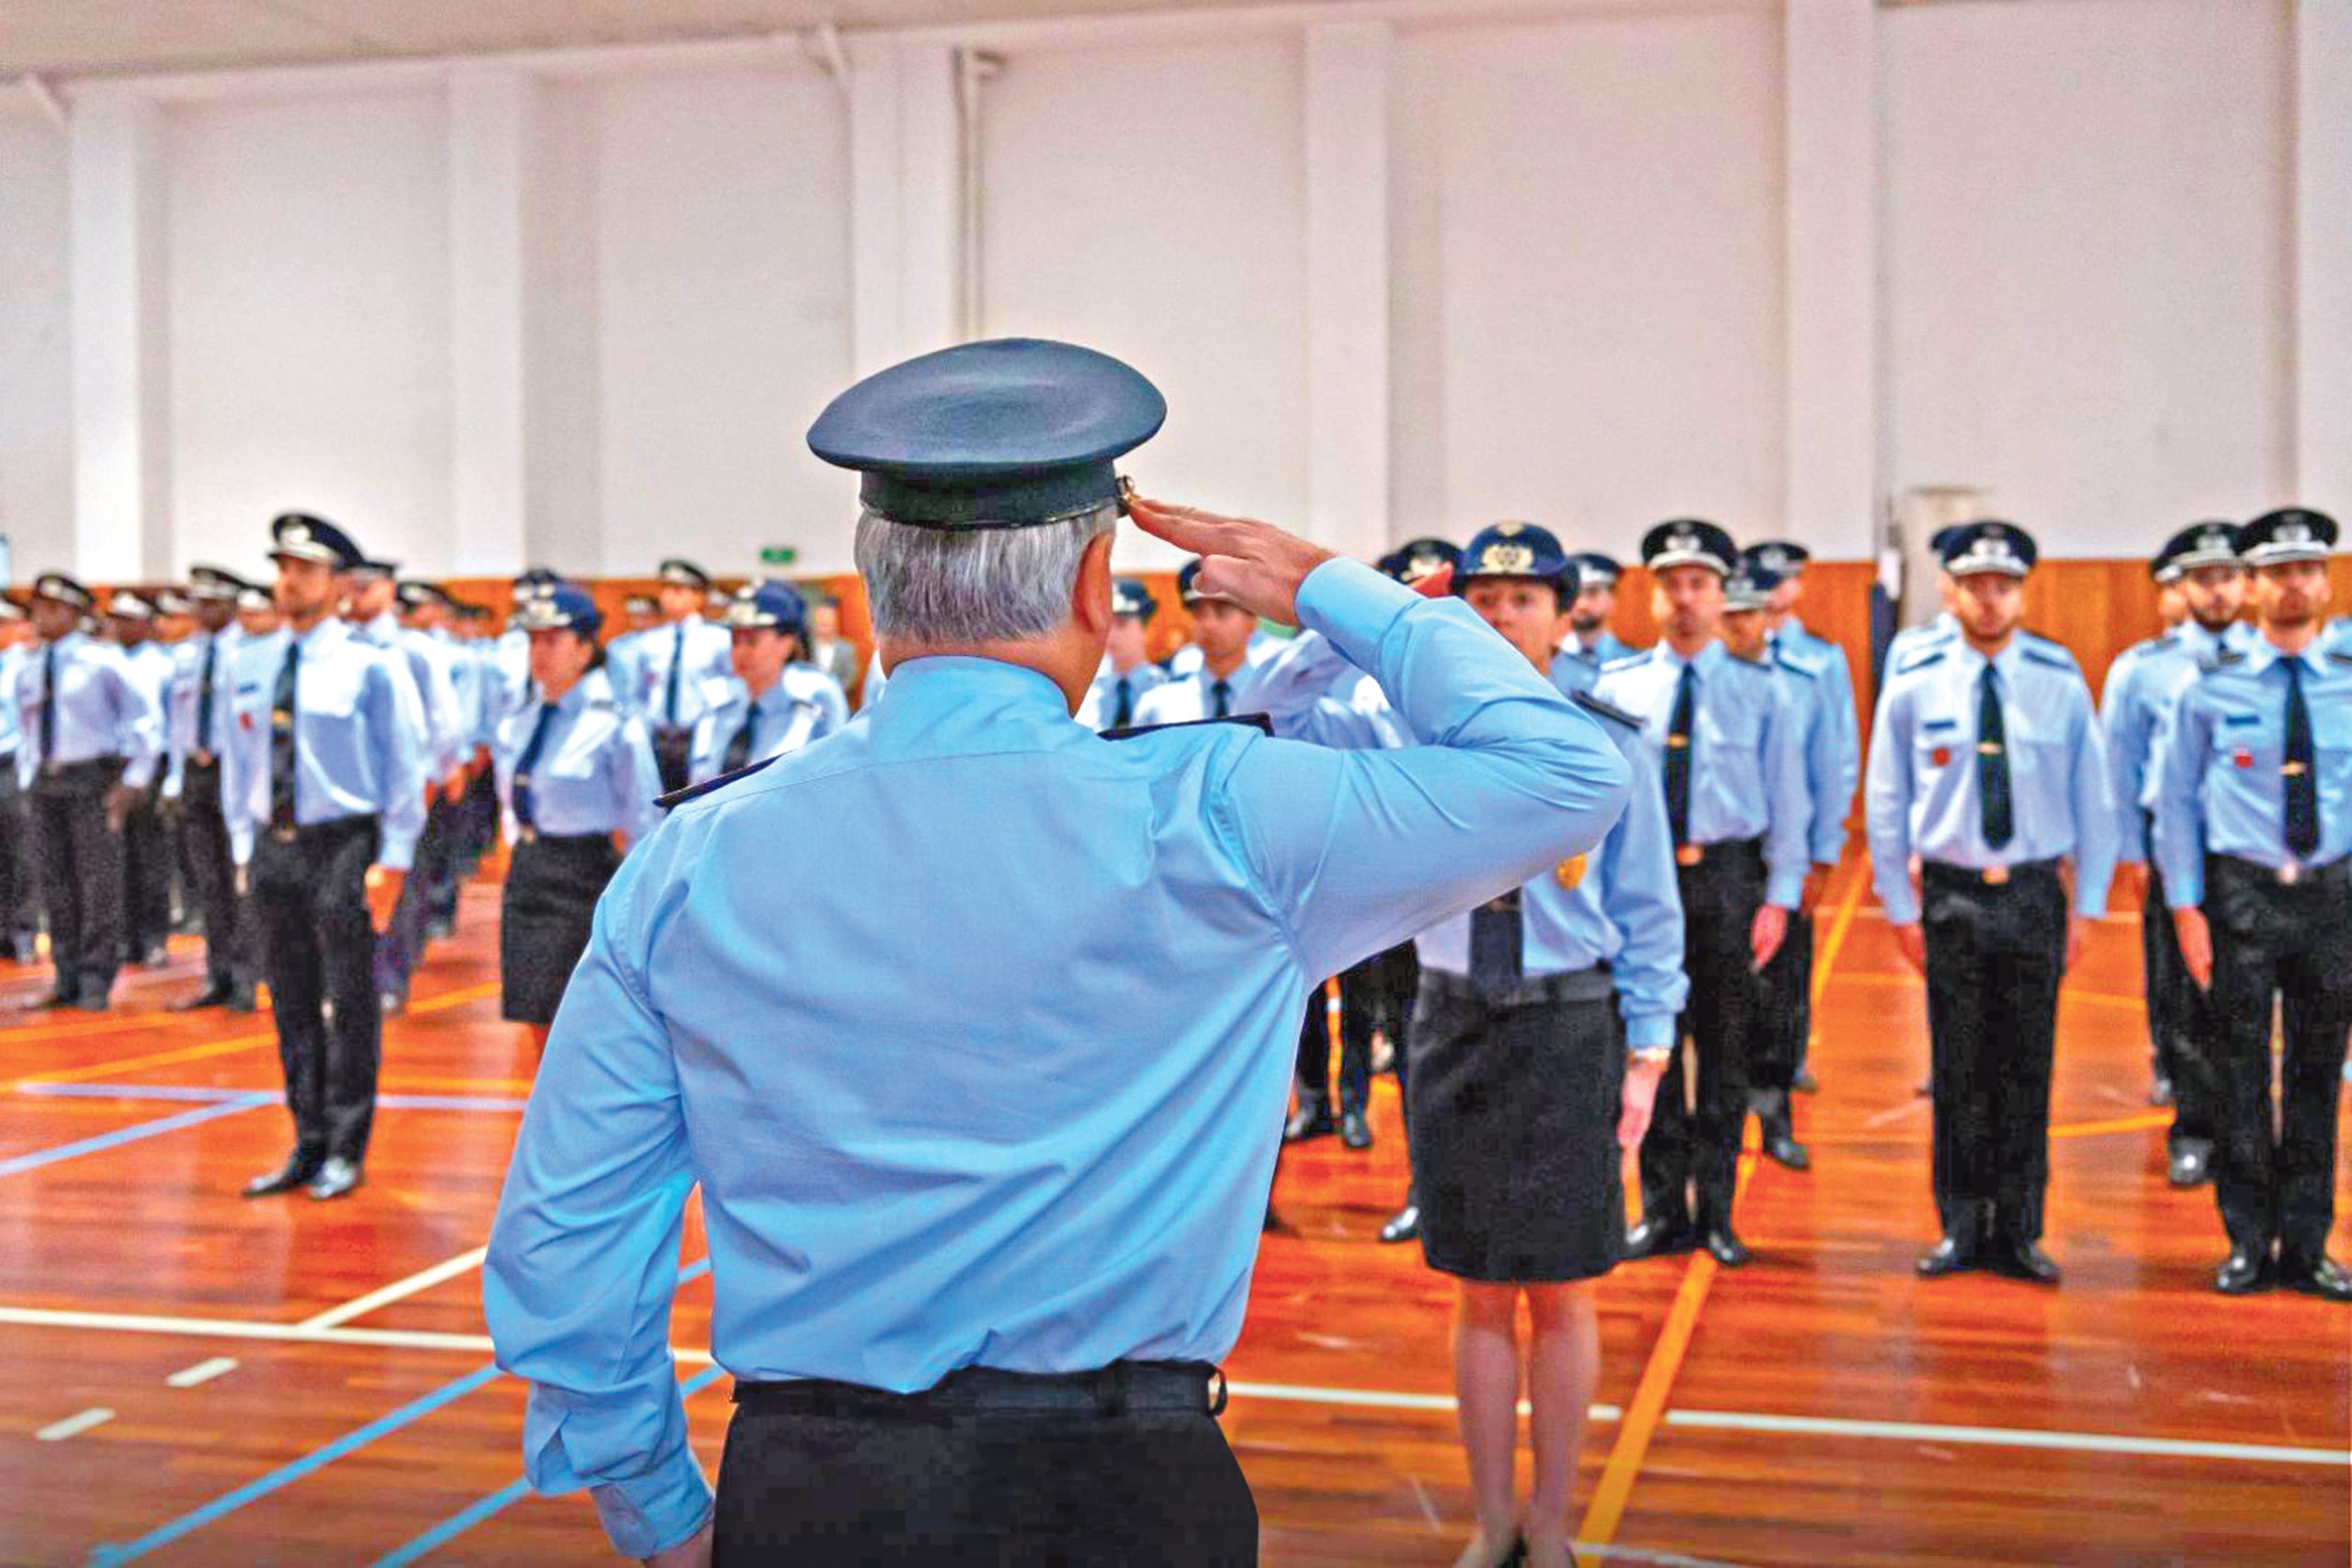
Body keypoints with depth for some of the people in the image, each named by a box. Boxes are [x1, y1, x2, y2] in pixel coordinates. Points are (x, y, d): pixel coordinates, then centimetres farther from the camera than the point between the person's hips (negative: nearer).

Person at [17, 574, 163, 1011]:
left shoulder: (102, 660, -5)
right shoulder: (29, 672, 12)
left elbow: (148, 719, -4)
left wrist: (134, 781, -8)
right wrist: (27, 779, 14)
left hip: (93, 779, -6)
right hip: (46, 782, 6)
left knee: (99, 881, -5)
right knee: (56, 884, 6)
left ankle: (95, 984, -1)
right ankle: (66, 981, 12)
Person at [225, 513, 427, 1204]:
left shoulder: (369, 666, -6)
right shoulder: (251, 665, 9)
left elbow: (405, 766, -5)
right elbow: (238, 762, 17)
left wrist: (393, 860, -9)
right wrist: (244, 846, 11)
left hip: (343, 845, -5)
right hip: (275, 845, 5)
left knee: (350, 1004, 1)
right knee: (292, 1004, 11)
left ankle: (345, 1152, 10)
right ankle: (307, 1146, 20)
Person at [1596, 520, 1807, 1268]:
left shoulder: (1758, 690, 4)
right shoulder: (1616, 688, 5)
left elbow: (1788, 800, 3)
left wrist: (1779, 897, -5)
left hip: (1728, 878, 0)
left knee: (1725, 1049, 5)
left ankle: (1716, 1212, 18)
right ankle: (1662, 1210, 18)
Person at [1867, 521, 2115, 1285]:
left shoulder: (2061, 686, 1)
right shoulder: (1912, 686, -1)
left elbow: (2093, 800, 6)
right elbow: (1886, 804, 4)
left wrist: (2087, 906, 3)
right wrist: (1900, 907, 1)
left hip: (2035, 896, 1)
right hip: (1952, 897, 0)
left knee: (2027, 1071, 6)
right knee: (1959, 1072, 5)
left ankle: (2018, 1233, 17)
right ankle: (1961, 1230, 16)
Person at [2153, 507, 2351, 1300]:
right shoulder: (2211, 689, -2)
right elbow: (2175, 799, 0)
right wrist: (2187, 907, -6)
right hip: (2241, 895, -2)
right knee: (2241, 1077, 3)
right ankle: (2247, 1243, 17)